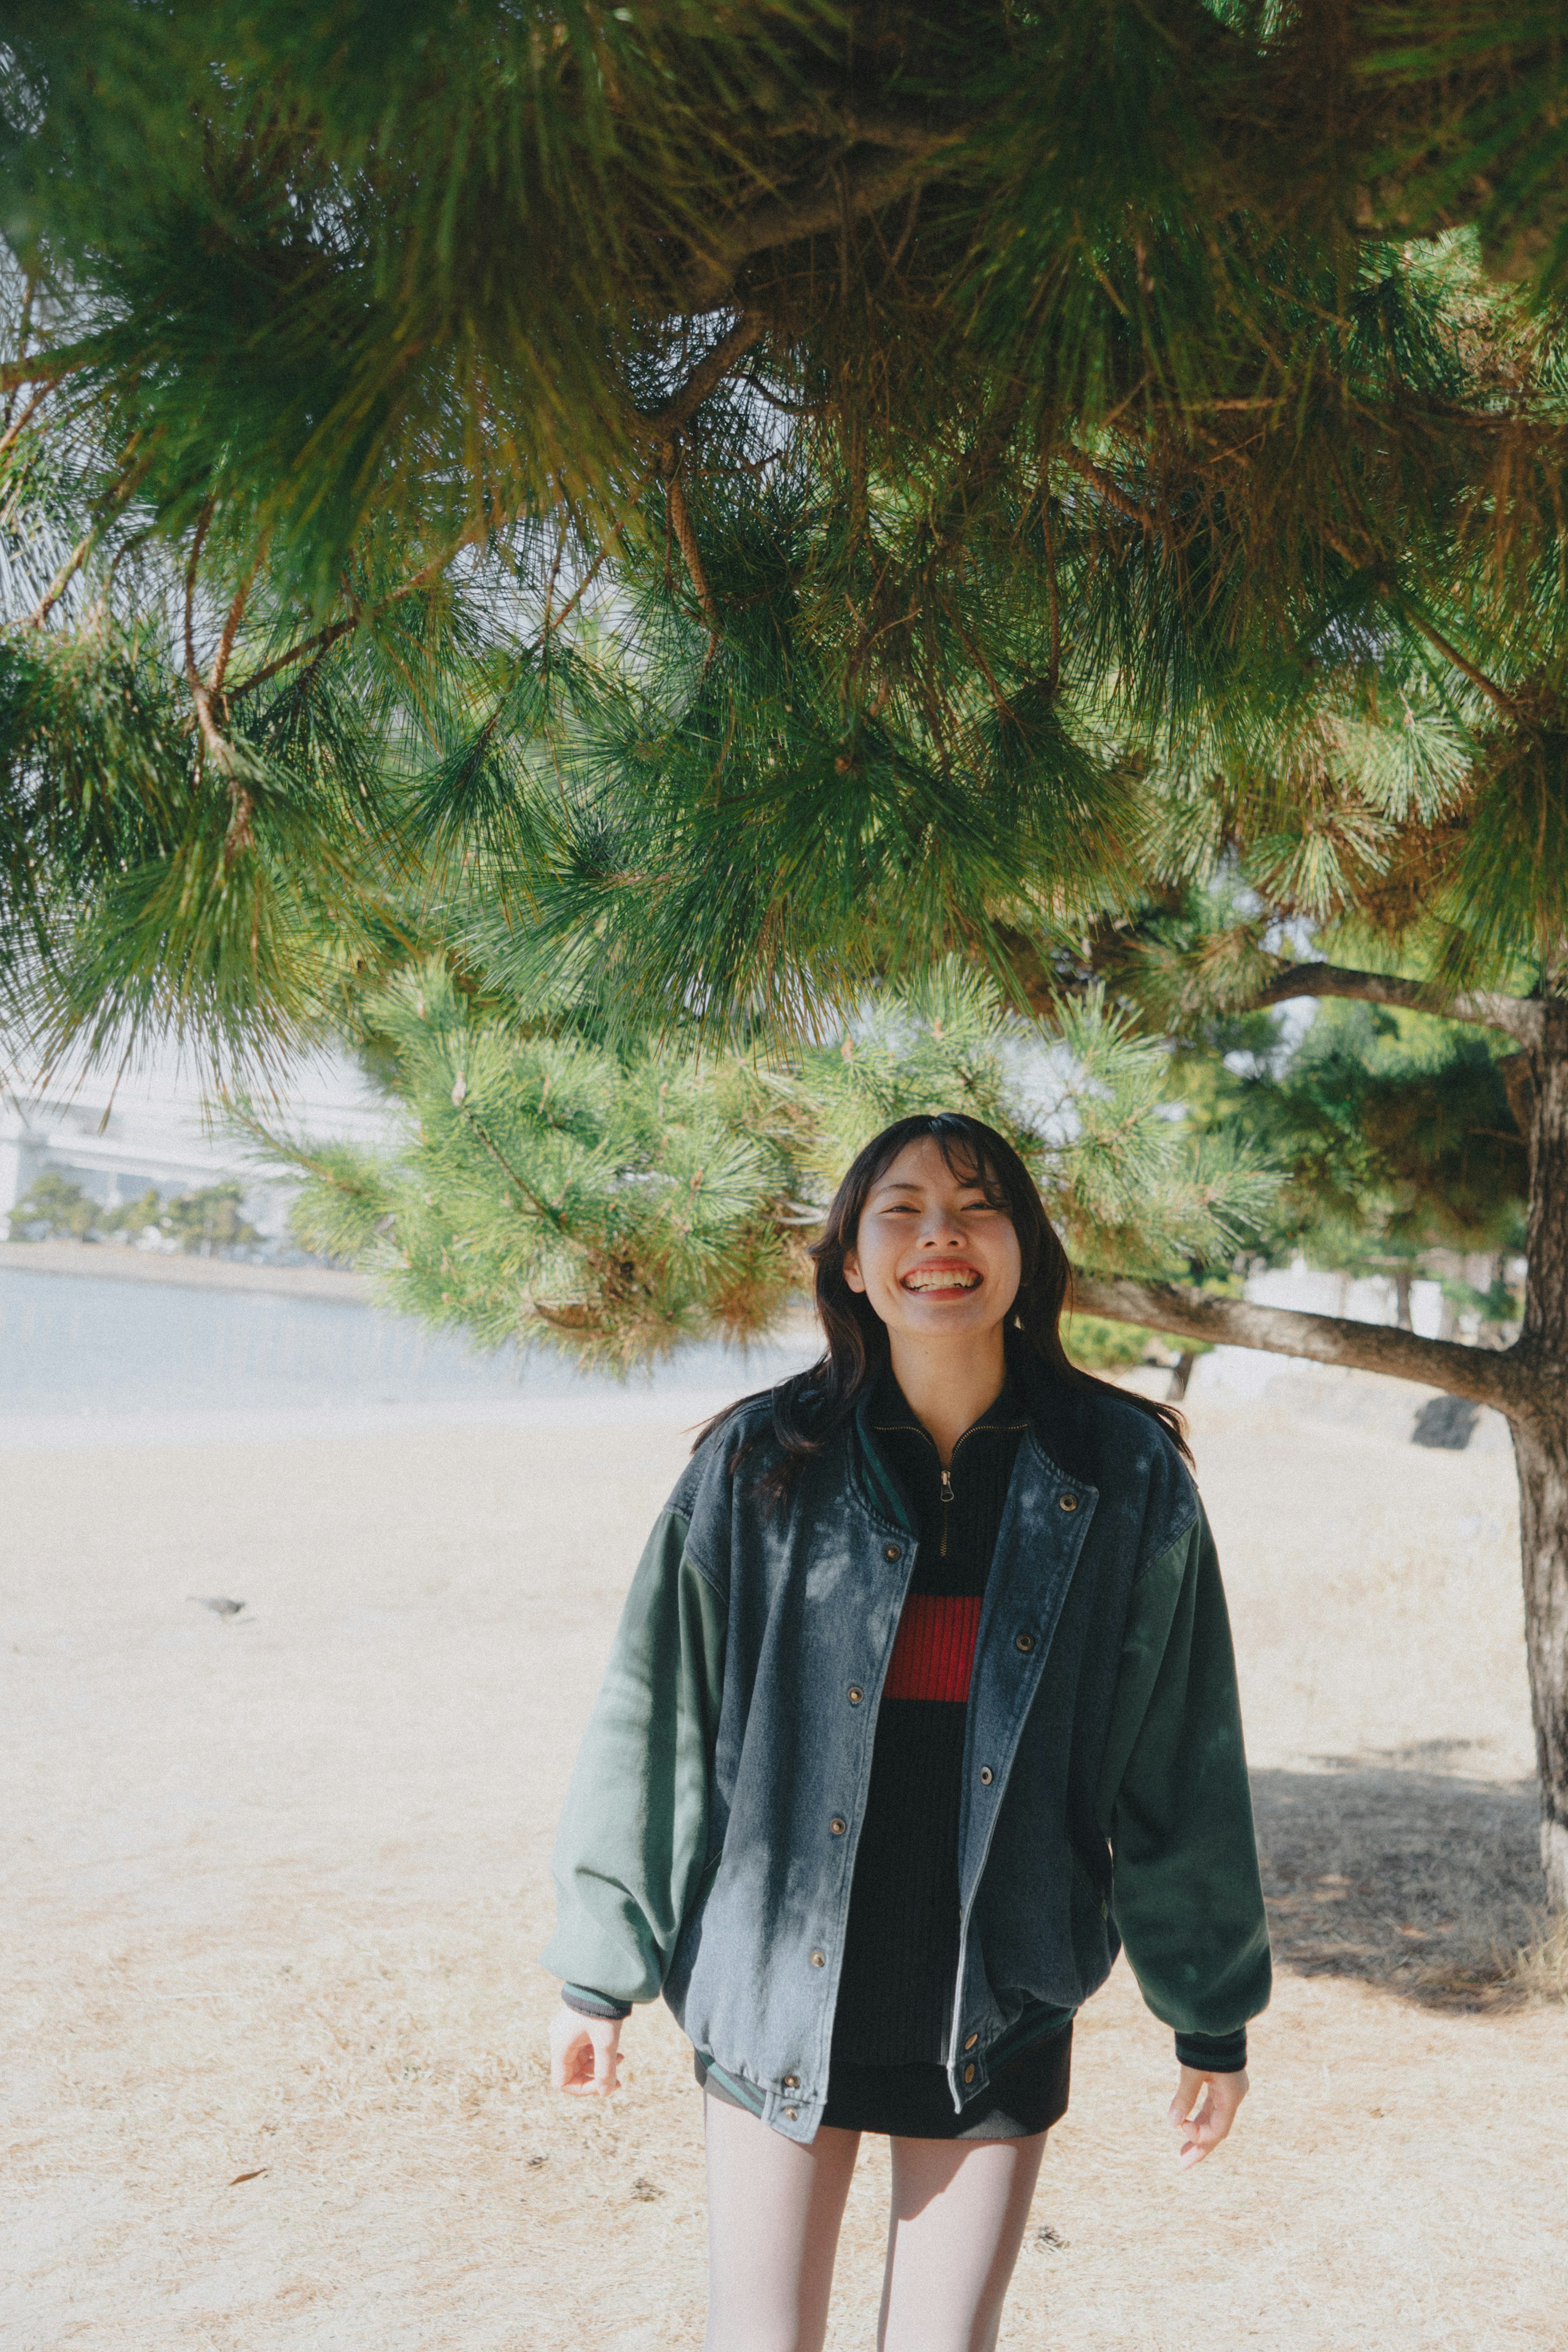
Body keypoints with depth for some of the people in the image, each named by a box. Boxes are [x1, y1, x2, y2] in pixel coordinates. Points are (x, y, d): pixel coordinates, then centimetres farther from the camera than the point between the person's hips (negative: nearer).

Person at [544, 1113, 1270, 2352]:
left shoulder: (1127, 1482, -5)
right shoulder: (756, 1468, -7)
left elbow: (1182, 1766, 2)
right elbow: (651, 1725, 0)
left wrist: (1214, 2015, 7)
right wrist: (599, 1970, 4)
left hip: (1000, 2011, 1)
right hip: (778, 1992, 0)